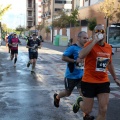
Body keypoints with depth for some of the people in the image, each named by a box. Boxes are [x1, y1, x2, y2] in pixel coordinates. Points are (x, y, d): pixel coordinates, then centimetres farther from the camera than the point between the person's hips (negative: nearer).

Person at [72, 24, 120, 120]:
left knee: (103, 110, 0)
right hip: (89, 82, -5)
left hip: (104, 82, 5)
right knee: (87, 110, 6)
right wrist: (94, 41, -31)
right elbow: (81, 56, -35)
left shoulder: (109, 47, 4)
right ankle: (80, 101, 42)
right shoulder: (90, 44, -14)